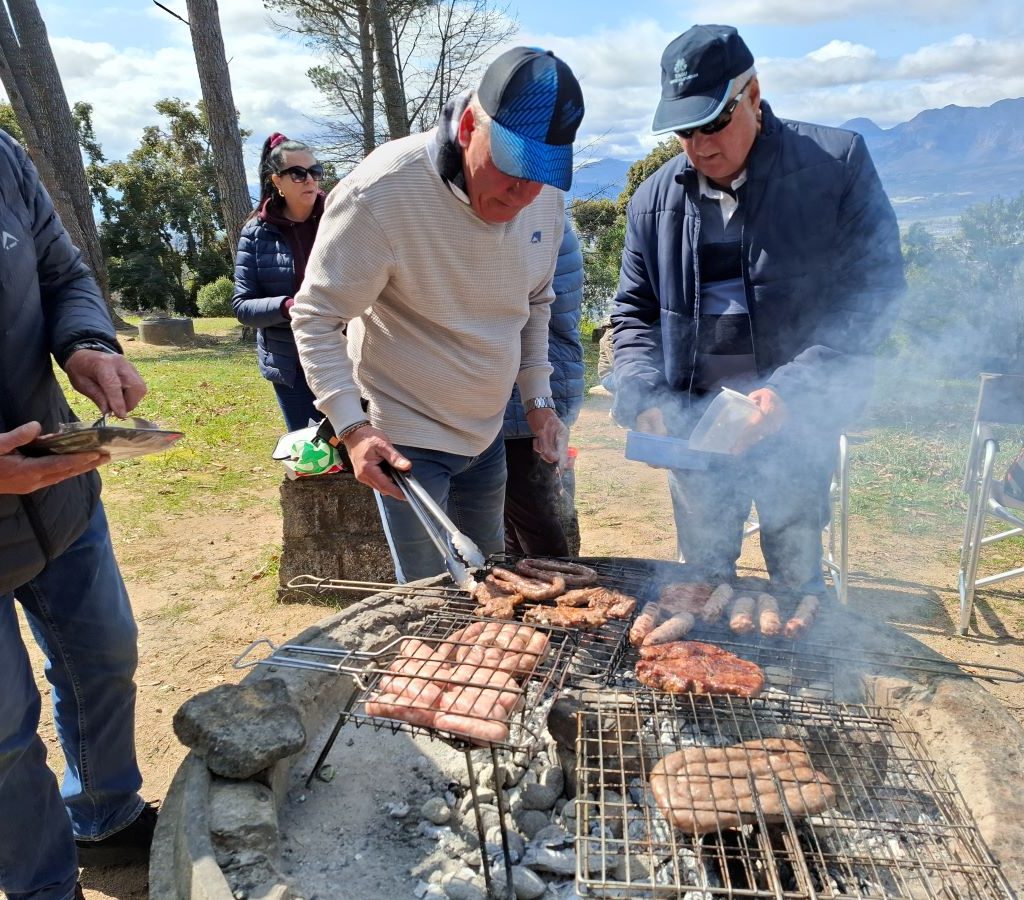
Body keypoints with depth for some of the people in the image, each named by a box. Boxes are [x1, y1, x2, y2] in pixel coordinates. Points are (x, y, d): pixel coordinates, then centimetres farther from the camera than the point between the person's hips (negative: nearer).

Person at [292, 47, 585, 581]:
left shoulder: (544, 195, -5)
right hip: (406, 439, -6)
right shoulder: (378, 195, -24)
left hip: (486, 432, 6)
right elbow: (317, 318, -16)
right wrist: (353, 427, -26)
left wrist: (538, 399, 7)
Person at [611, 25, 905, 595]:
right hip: (691, 422, 3)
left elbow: (874, 291, -8)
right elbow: (635, 312, 11)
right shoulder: (655, 197, 6)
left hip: (799, 422, -3)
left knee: (797, 585, 7)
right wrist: (643, 396, -7)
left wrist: (793, 390, -20)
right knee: (703, 584, 15)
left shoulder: (838, 163, -4)